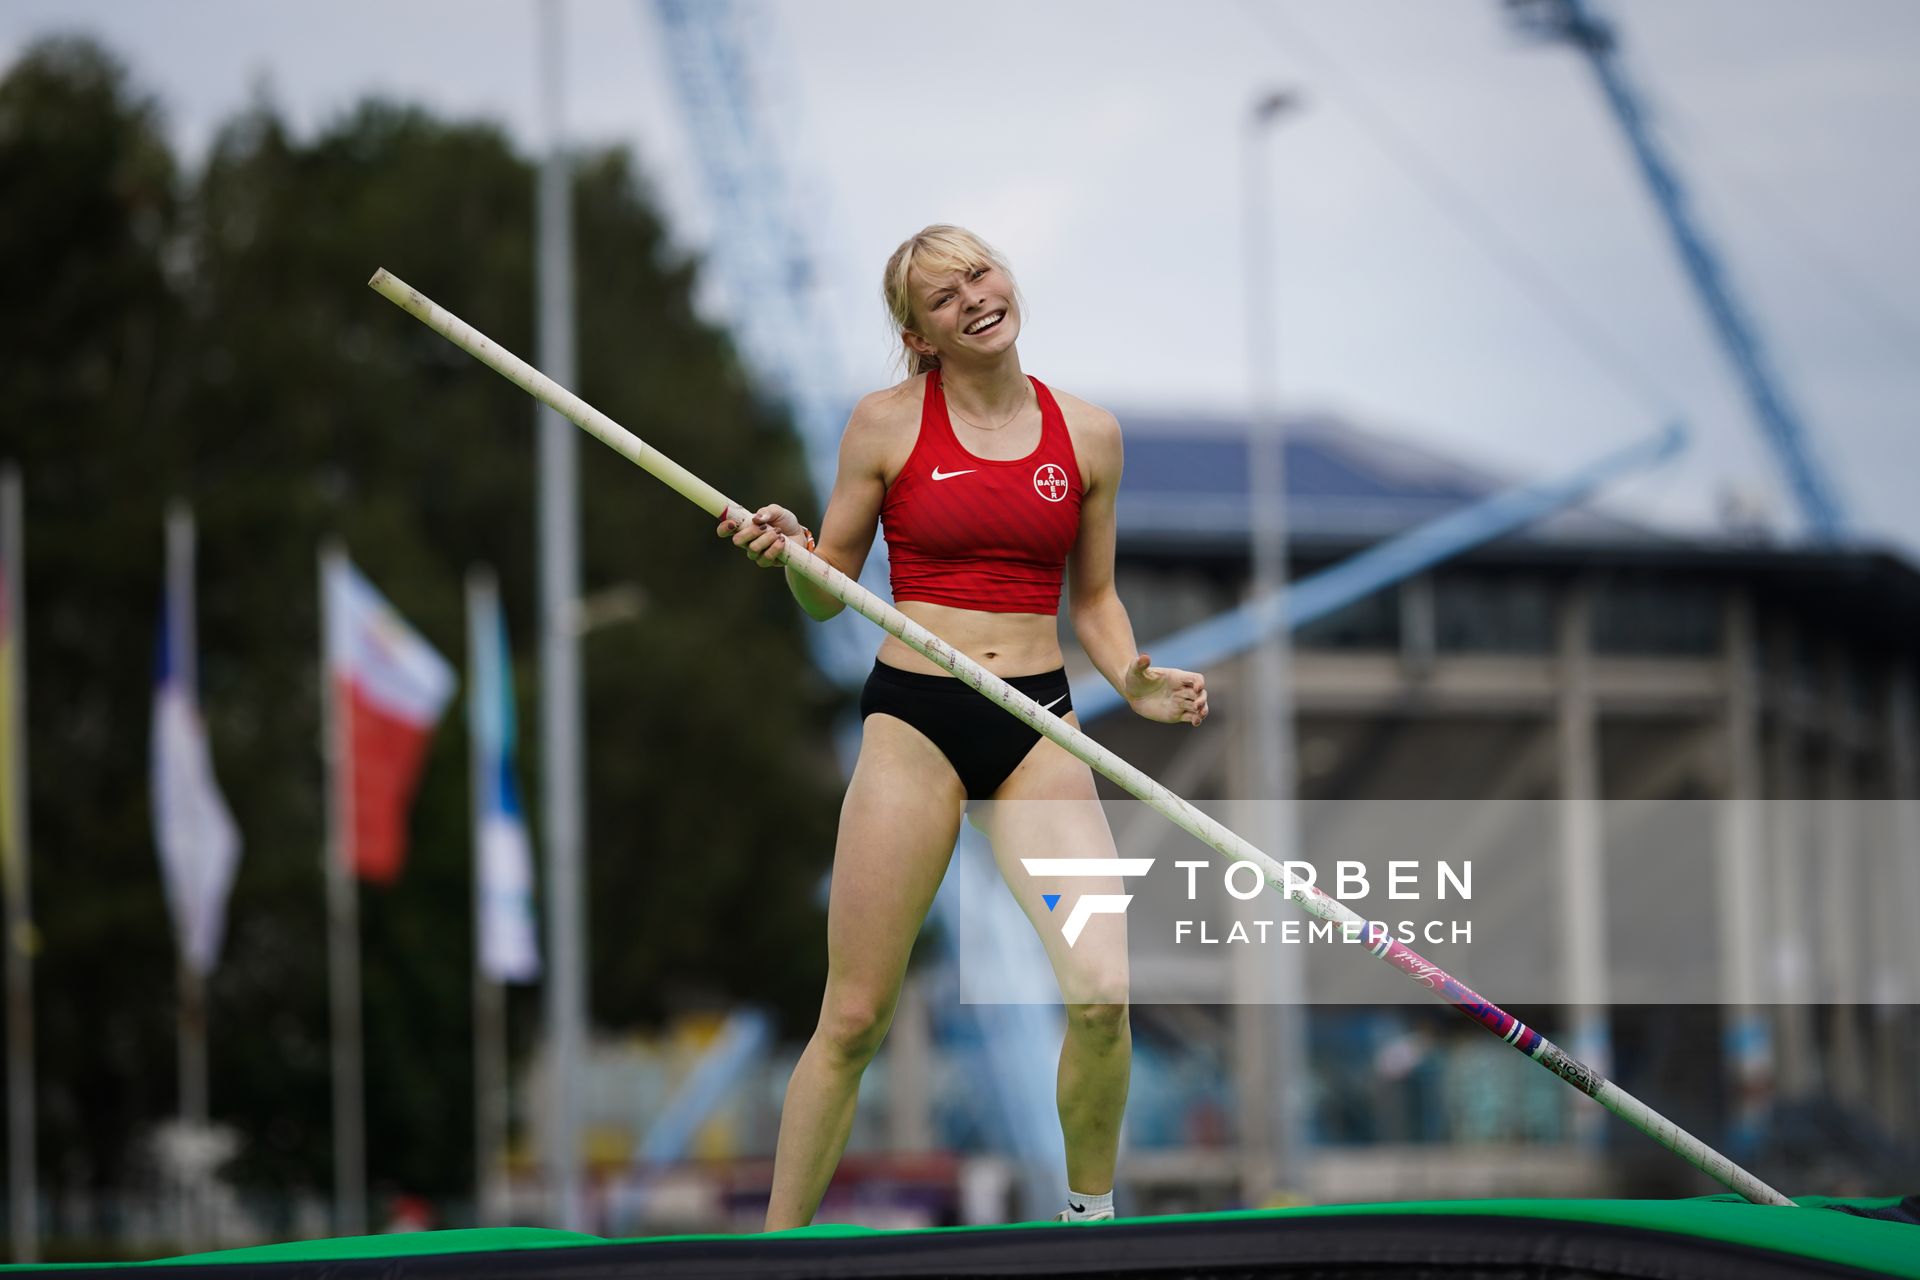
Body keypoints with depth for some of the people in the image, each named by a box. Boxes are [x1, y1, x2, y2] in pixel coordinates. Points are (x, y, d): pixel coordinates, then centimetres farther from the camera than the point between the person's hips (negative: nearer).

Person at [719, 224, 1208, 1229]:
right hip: (913, 719, -2)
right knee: (853, 1019, -1)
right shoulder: (887, 425, 1)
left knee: (1102, 993, -15)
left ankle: (1088, 1215, 9)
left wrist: (1134, 682, -2)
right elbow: (829, 592, 8)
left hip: (1039, 724, 2)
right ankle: (775, 1250, 13)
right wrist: (788, 554, -13)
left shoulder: (1088, 433, 8)